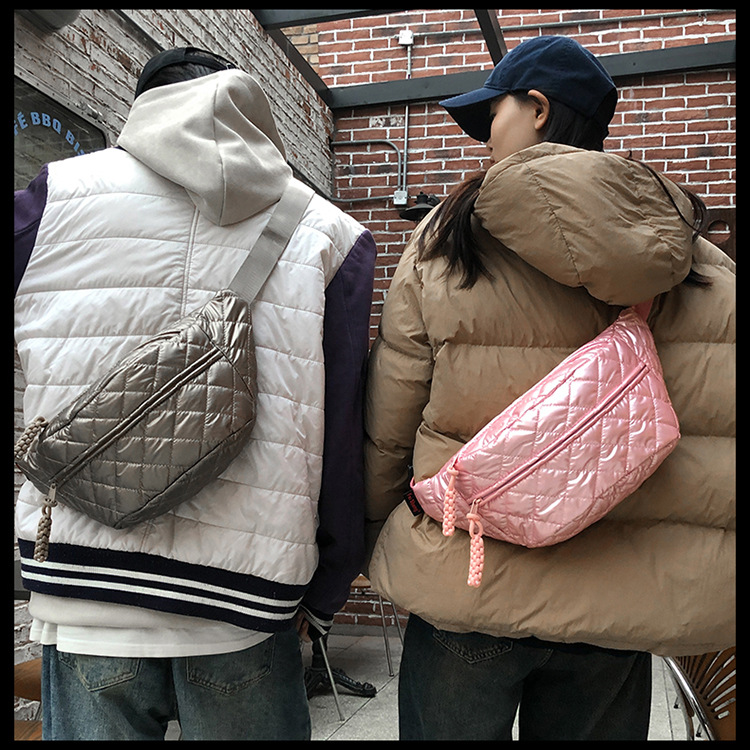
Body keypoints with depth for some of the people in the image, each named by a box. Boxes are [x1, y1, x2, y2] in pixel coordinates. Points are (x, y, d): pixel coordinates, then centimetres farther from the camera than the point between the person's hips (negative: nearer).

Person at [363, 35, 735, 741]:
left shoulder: (445, 240, -8)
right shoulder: (708, 264, -1)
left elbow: (387, 426, -6)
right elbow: (720, 427, 0)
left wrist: (375, 537, 10)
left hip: (468, 583, -2)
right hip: (636, 601, 3)